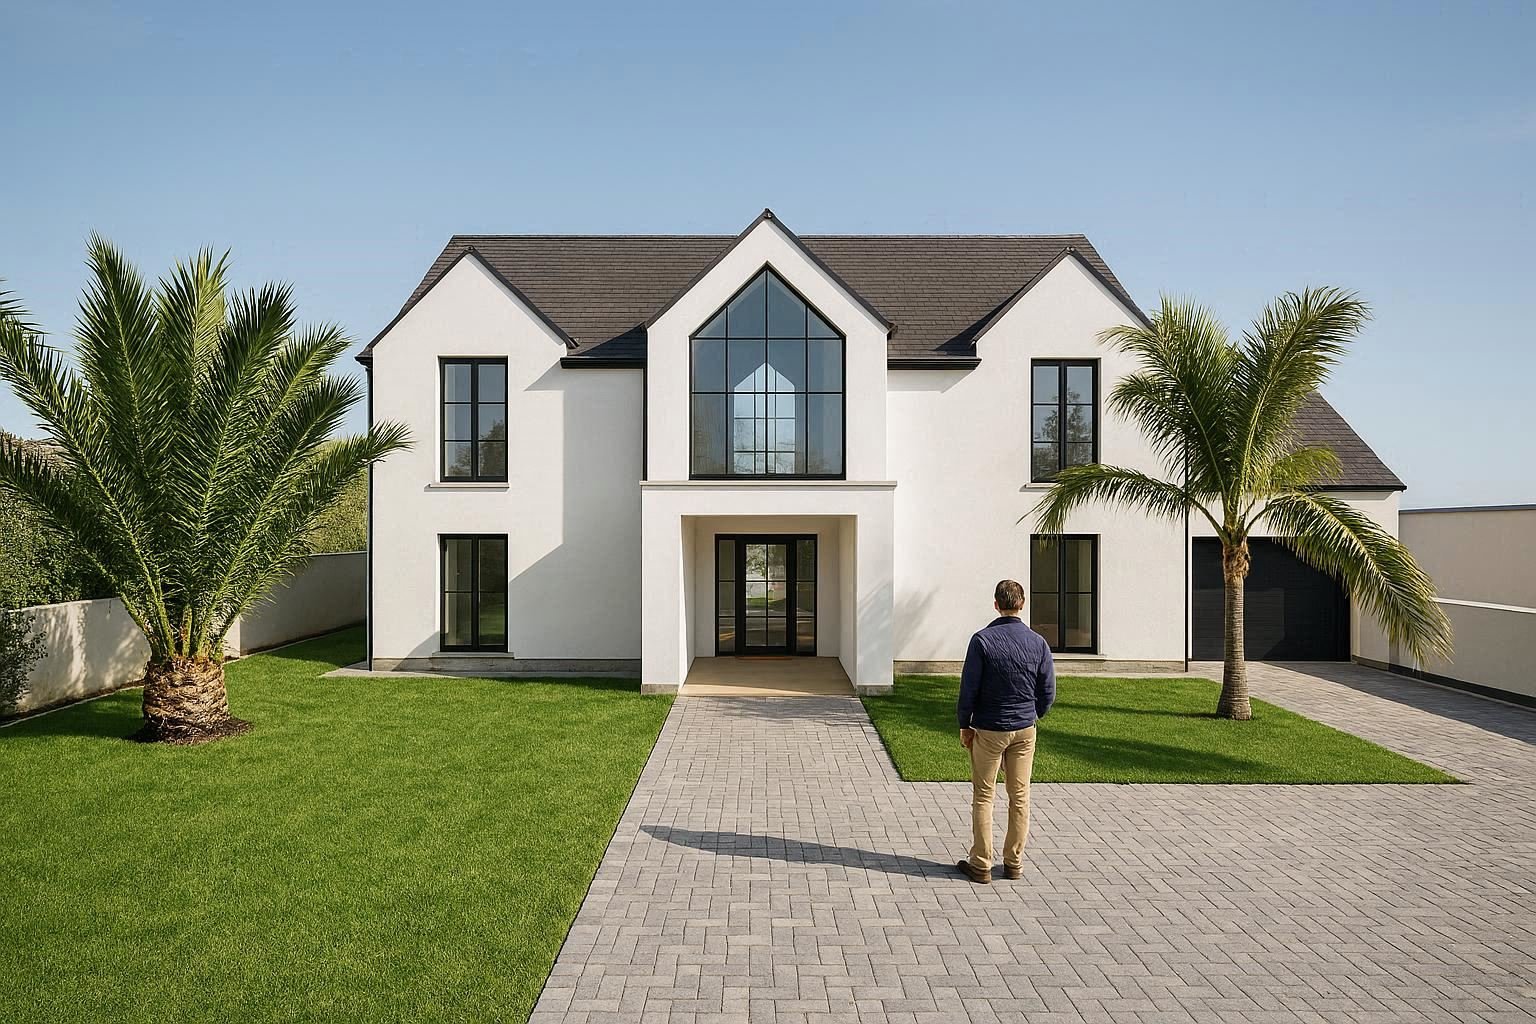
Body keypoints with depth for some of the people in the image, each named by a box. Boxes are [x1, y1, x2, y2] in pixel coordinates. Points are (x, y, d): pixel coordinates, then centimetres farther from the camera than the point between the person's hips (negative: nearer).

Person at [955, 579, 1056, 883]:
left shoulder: (982, 640, -13)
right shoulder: (1038, 642, -2)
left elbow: (969, 688, -11)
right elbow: (1048, 692, 2)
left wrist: (964, 725, 1)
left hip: (988, 730, -3)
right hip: (1025, 731, 3)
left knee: (983, 797, 6)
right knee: (1020, 798, 12)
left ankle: (981, 864, 10)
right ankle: (1014, 863, 19)